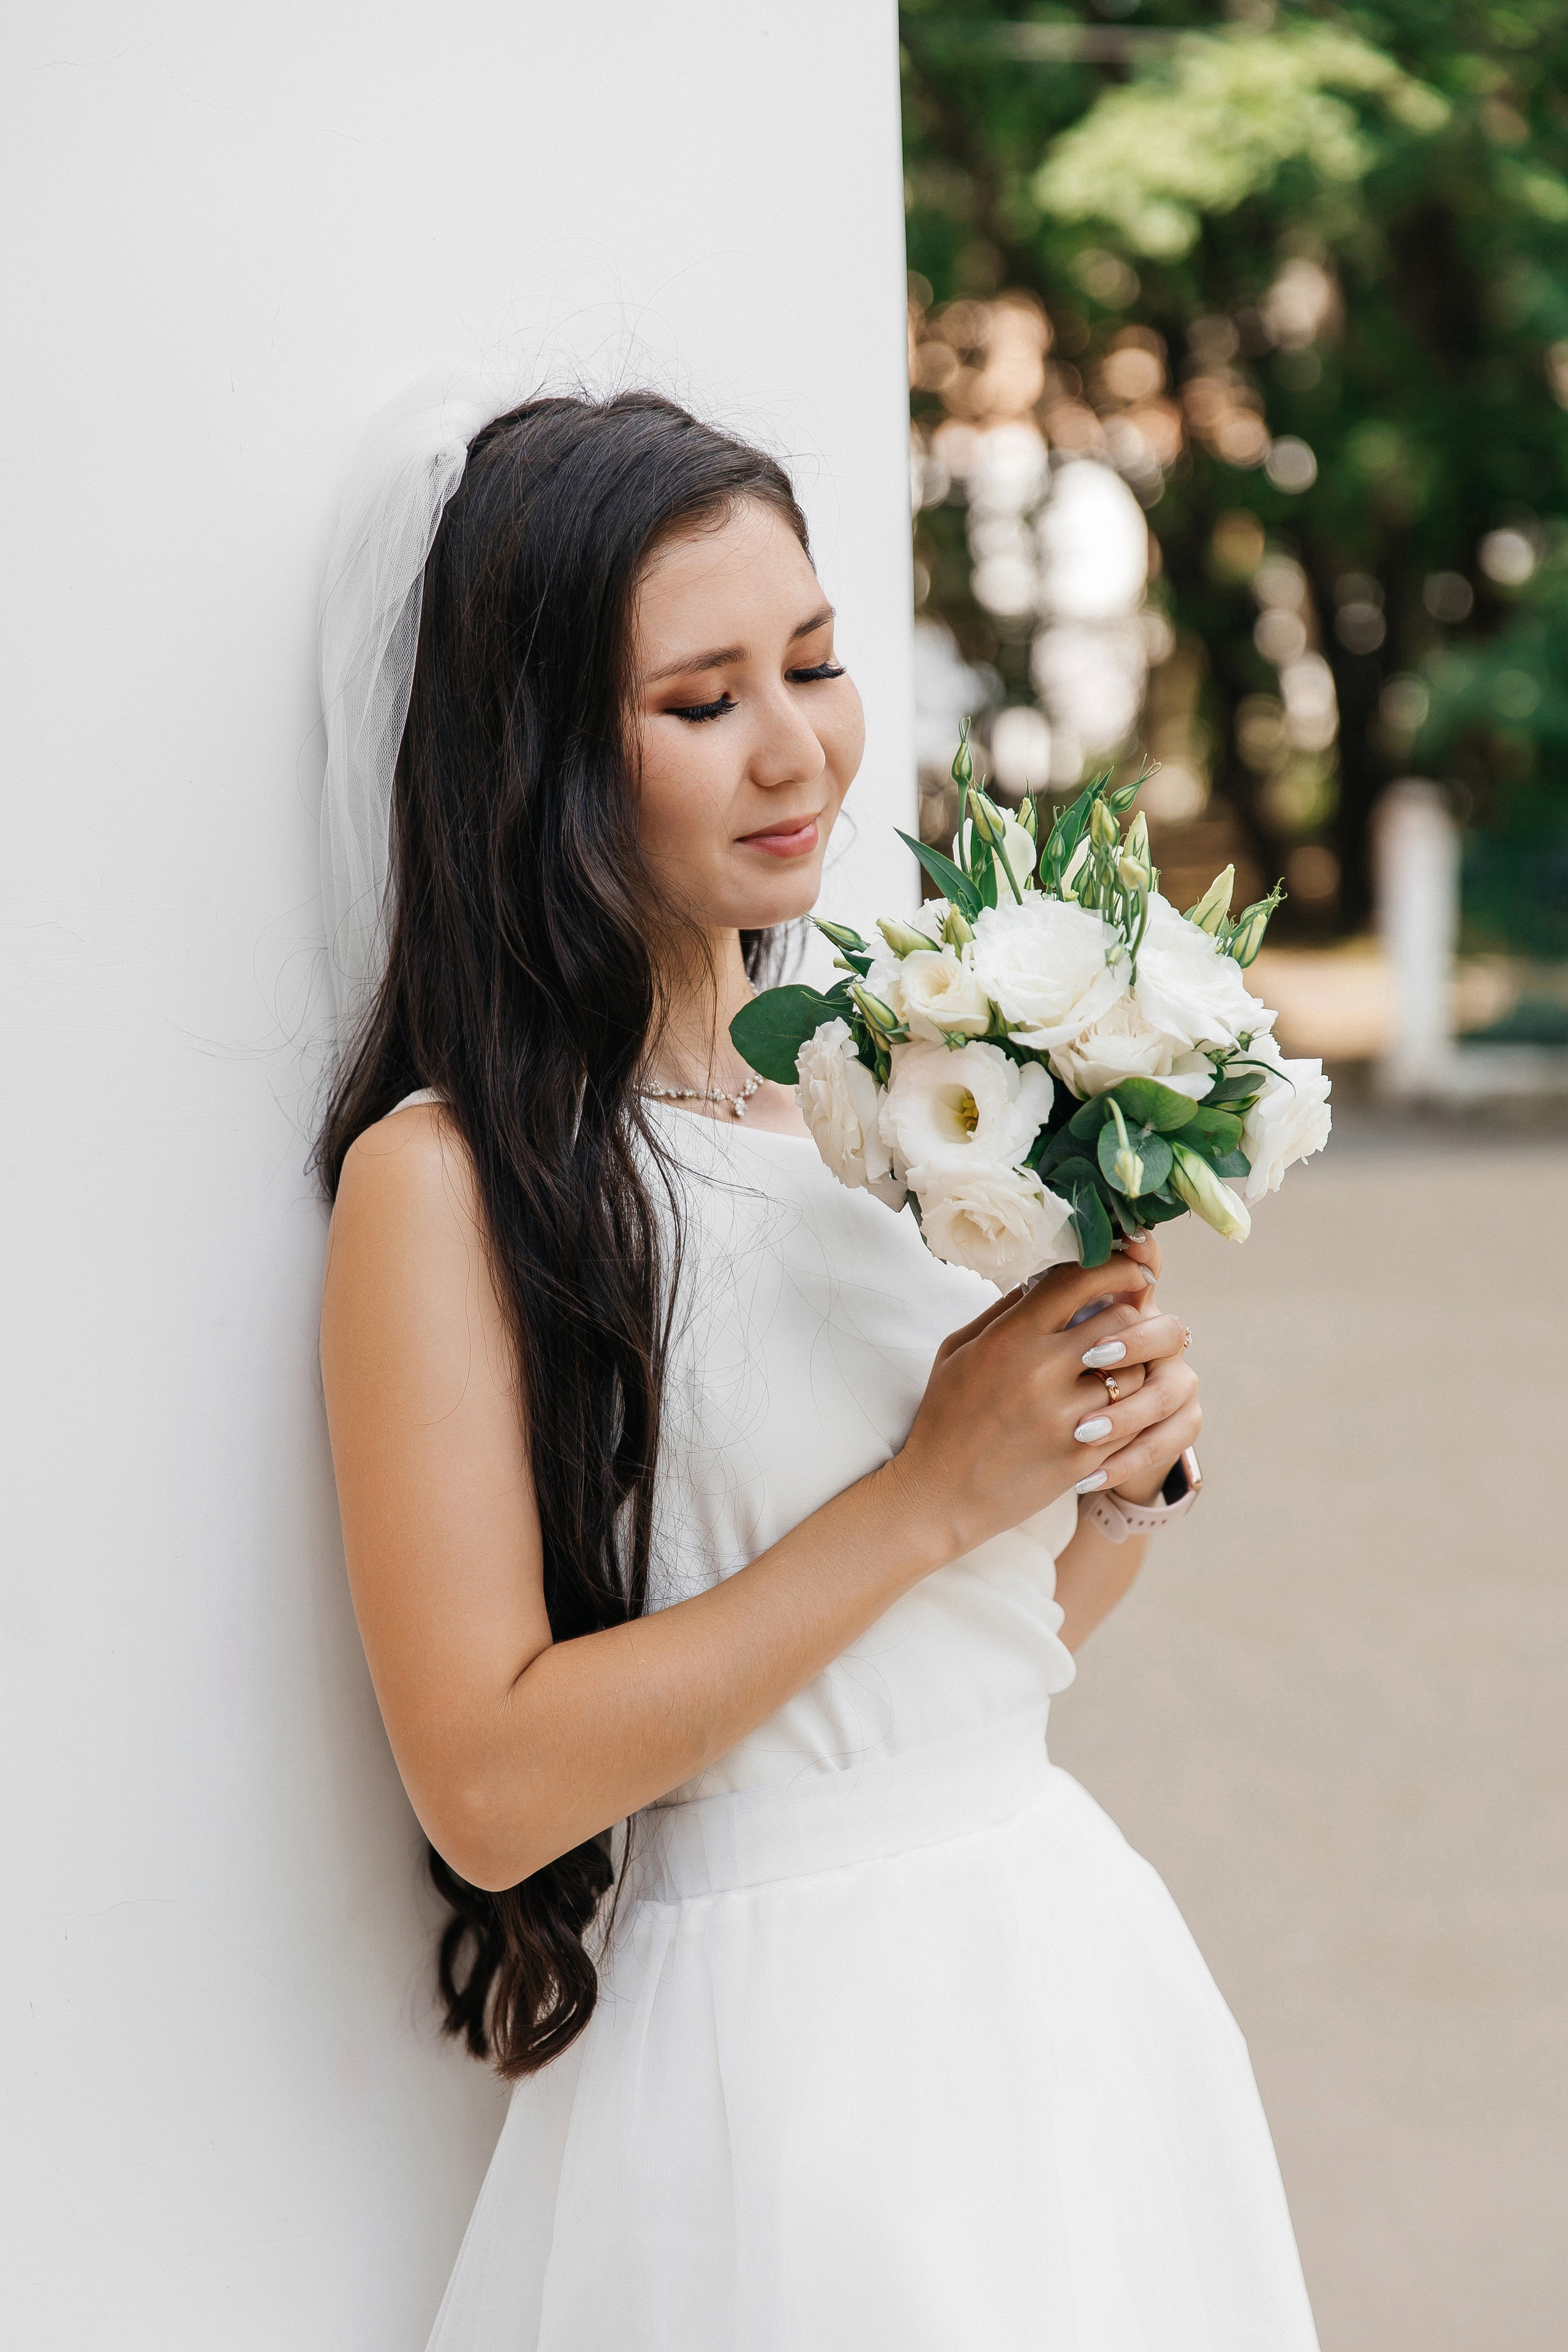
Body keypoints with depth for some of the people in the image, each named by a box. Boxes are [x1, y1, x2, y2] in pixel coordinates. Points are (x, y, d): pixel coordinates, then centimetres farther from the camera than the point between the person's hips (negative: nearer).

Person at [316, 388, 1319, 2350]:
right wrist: (932, 1489, -18)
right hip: (776, 2038, -6)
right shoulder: (447, 1174, -13)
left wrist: (1122, 1477, -6)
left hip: (1079, 1968, 6)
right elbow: (488, 1783, -20)